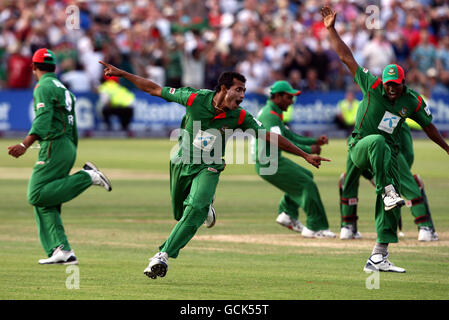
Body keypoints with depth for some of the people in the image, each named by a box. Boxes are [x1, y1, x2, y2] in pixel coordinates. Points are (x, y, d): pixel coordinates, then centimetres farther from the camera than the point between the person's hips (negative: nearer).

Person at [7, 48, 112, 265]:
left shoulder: (44, 87, -7)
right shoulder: (63, 88, 22)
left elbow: (43, 122, -21)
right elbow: (73, 128, 24)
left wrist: (24, 146, -30)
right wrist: (72, 156, 29)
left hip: (54, 147, -9)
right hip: (68, 147, 9)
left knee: (37, 195, -16)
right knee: (44, 203, 5)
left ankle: (87, 177, -14)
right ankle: (61, 251, -6)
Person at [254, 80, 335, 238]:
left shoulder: (275, 114, 16)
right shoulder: (270, 115, -18)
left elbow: (291, 137, 16)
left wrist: (315, 141, 3)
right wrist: (308, 150, -26)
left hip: (275, 161, 11)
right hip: (268, 164, -11)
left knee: (306, 176, 23)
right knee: (307, 184, -12)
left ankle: (287, 213, 19)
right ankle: (315, 227, -10)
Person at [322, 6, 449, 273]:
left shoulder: (413, 101, 0)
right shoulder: (373, 86, -9)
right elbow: (347, 58, -10)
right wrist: (331, 30, -14)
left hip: (389, 155, 4)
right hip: (360, 148, -4)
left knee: (390, 206, -7)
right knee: (377, 140, -41)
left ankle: (379, 258, -5)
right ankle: (387, 190, -45)